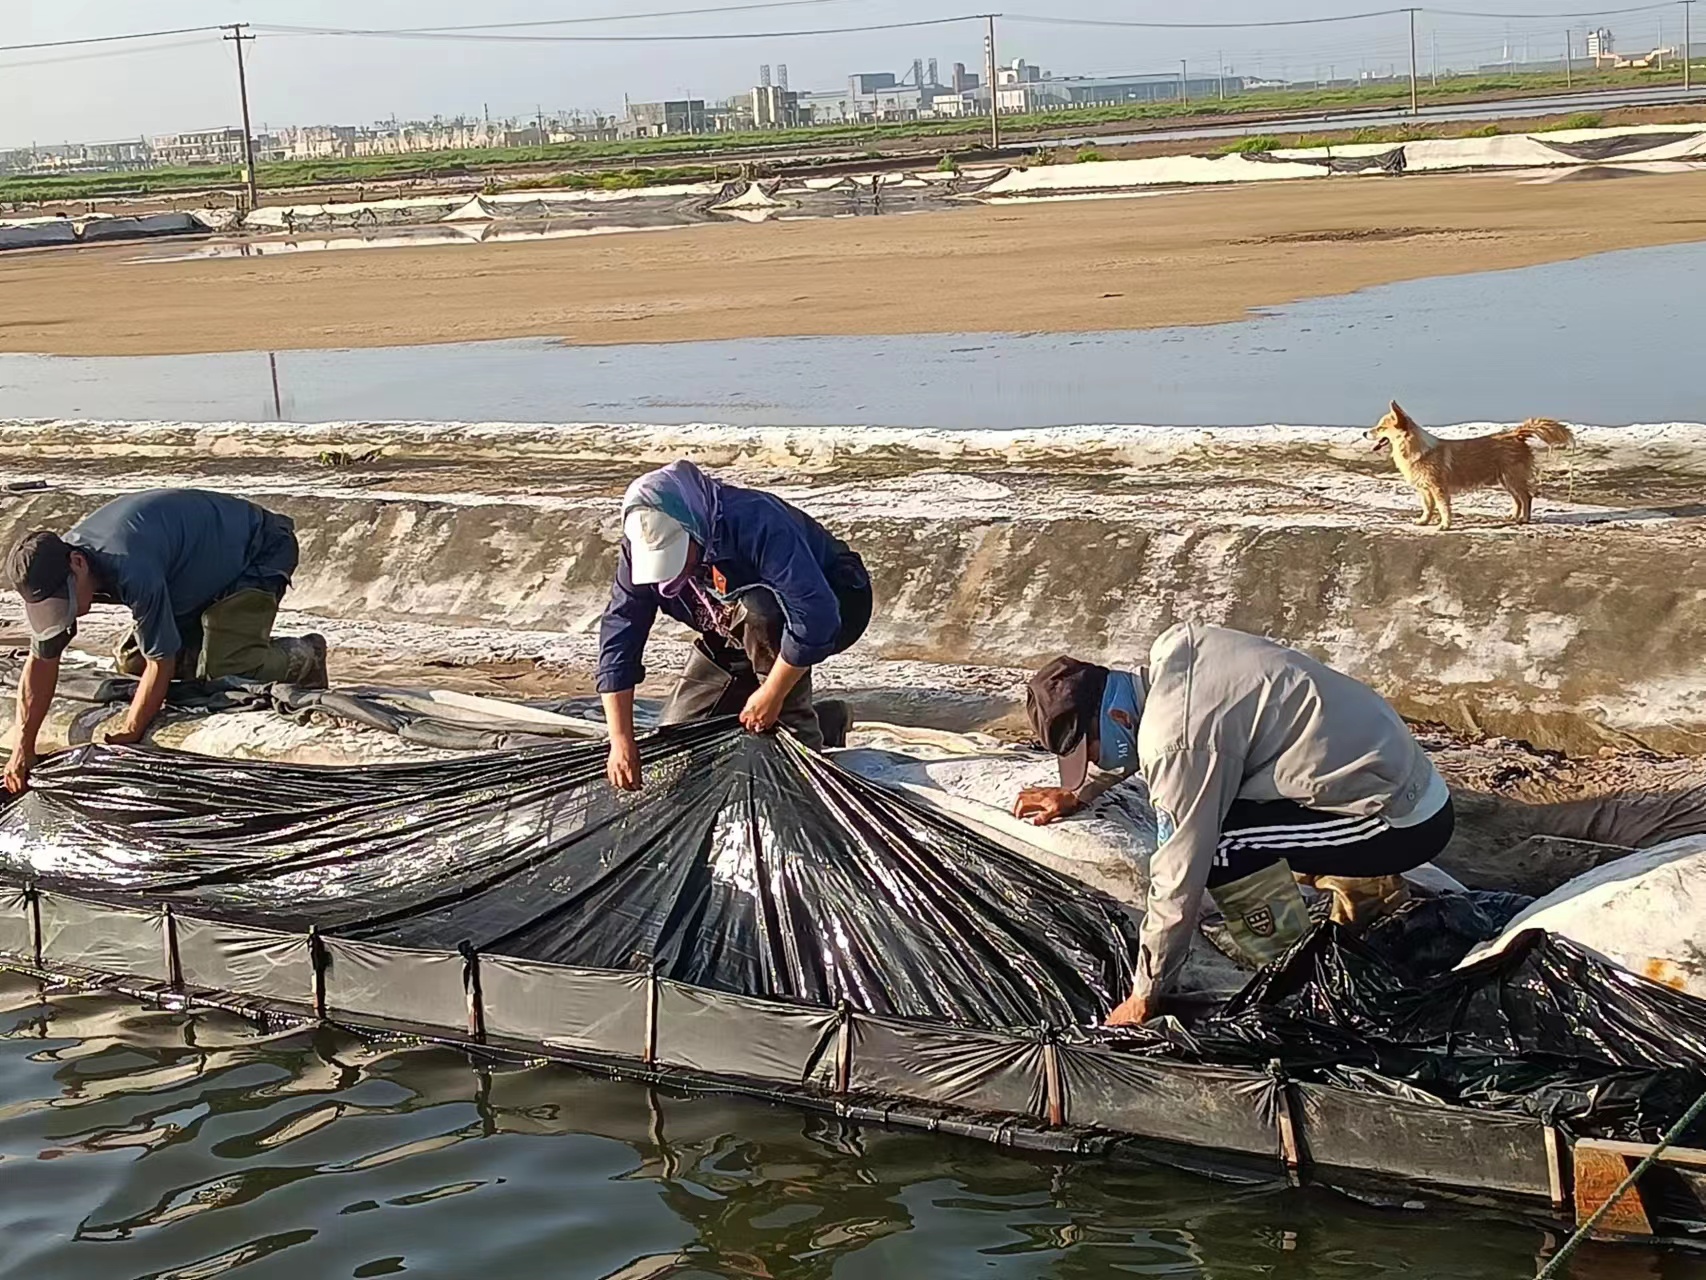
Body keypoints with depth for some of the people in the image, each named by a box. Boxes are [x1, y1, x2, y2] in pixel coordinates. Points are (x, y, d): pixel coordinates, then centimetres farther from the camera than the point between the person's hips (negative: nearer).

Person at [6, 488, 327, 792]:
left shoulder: (131, 568, -40)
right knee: (131, 661, 3)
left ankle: (302, 658, 1)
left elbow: (161, 662, -32)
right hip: (197, 576, 9)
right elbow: (41, 660, -6)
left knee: (222, 670, -26)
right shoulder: (54, 570, -14)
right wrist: (23, 749, -12)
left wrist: (127, 736, -27)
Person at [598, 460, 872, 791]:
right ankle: (825, 723, 13)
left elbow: (815, 617, -43)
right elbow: (618, 637, -18)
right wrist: (621, 741, -22)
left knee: (756, 613, -39)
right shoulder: (643, 546, -20)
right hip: (735, 638, 7)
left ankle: (799, 730, -19)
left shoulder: (756, 524, -39)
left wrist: (771, 695, -35)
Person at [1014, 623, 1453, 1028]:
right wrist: (1079, 792, 34)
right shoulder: (1176, 648, 1)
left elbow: (1179, 881, -17)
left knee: (1214, 842, -20)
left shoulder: (1178, 741, -24)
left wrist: (1145, 995, -5)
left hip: (1402, 823, -9)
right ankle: (1365, 883, 18)